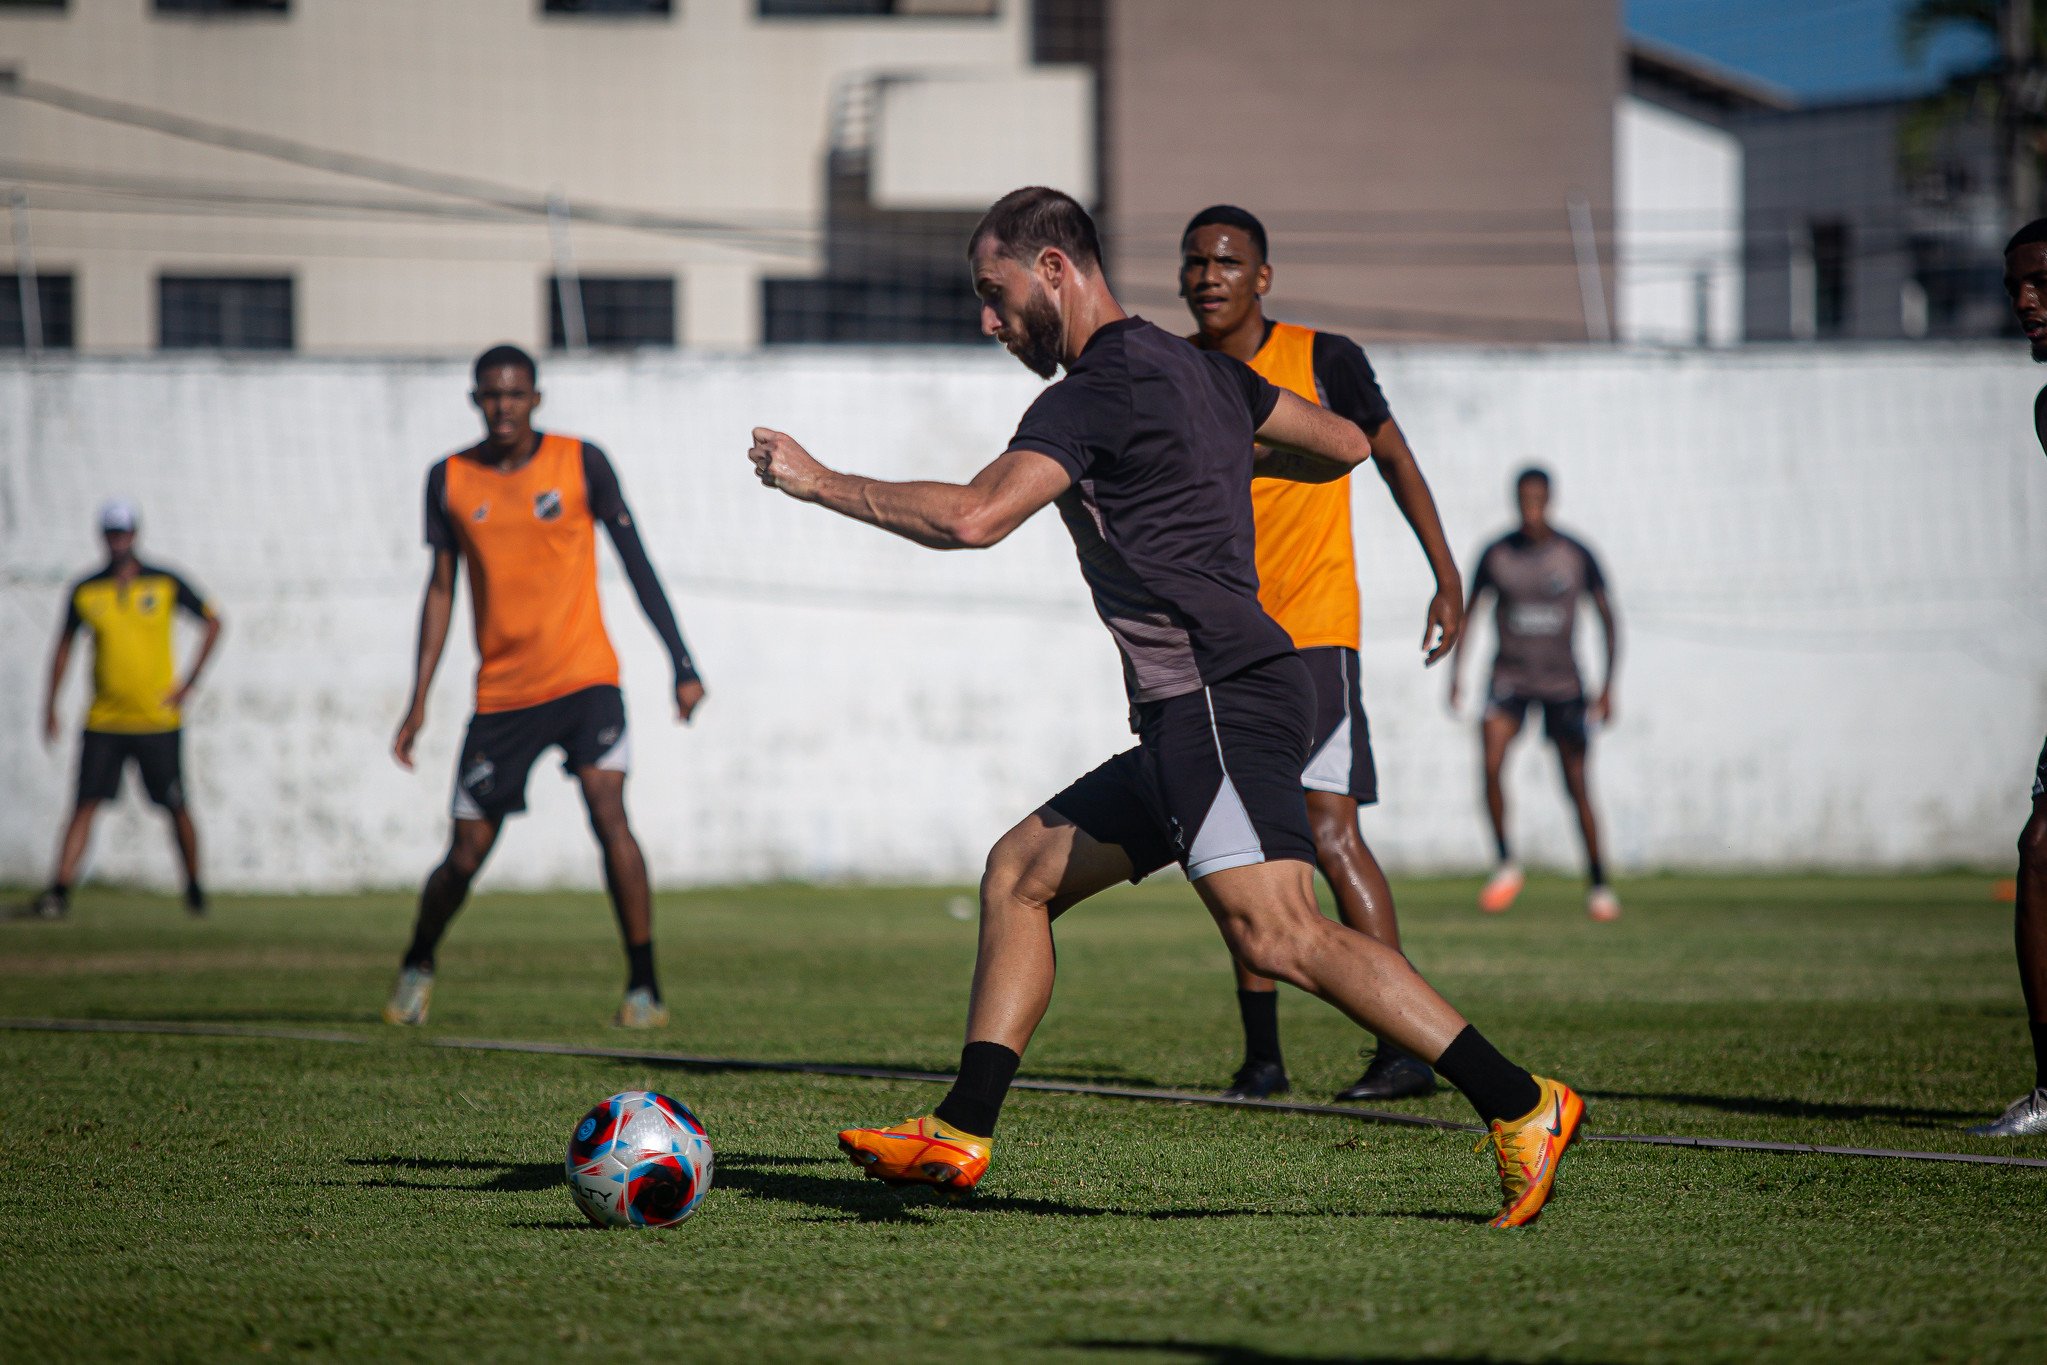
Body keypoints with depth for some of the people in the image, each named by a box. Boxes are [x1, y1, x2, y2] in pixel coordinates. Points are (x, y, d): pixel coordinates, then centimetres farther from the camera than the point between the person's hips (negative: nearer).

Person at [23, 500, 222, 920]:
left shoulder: (166, 584, -2)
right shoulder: (85, 592, 1)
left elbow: (212, 623, 8)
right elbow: (64, 644, 13)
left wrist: (188, 684, 1)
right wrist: (51, 706, 9)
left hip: (159, 721, -1)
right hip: (104, 723, 1)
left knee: (176, 807, 5)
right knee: (85, 805, -8)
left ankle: (195, 886, 24)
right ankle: (59, 892, -12)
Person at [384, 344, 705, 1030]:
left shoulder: (580, 462, -3)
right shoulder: (451, 479, 3)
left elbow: (637, 565, 1)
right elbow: (441, 590, 9)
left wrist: (682, 664, -3)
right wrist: (419, 699, 4)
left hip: (585, 677, -2)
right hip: (501, 691, 2)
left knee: (609, 816, -21)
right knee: (466, 853, 4)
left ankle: (644, 987, -16)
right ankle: (417, 967, 31)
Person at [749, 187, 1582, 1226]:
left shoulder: (1101, 390, -9)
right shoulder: (1195, 368, 20)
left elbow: (973, 517, -20)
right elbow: (1344, 445, 30)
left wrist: (819, 482, -10)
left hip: (1220, 701, -11)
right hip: (1196, 720, 11)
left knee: (1276, 937, -22)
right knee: (1019, 874, 14)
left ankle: (1519, 1104, -23)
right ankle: (959, 1135, 11)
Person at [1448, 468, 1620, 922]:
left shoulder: (1576, 556, -4)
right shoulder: (1497, 555, -2)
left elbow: (1608, 618, 3)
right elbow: (1468, 612, 11)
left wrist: (1608, 686, -3)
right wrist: (1454, 675, 6)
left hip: (1563, 683, 0)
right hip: (1510, 677, 0)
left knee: (1577, 784, -1)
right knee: (1491, 762, -22)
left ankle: (1599, 885, 11)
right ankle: (1506, 865, -9)